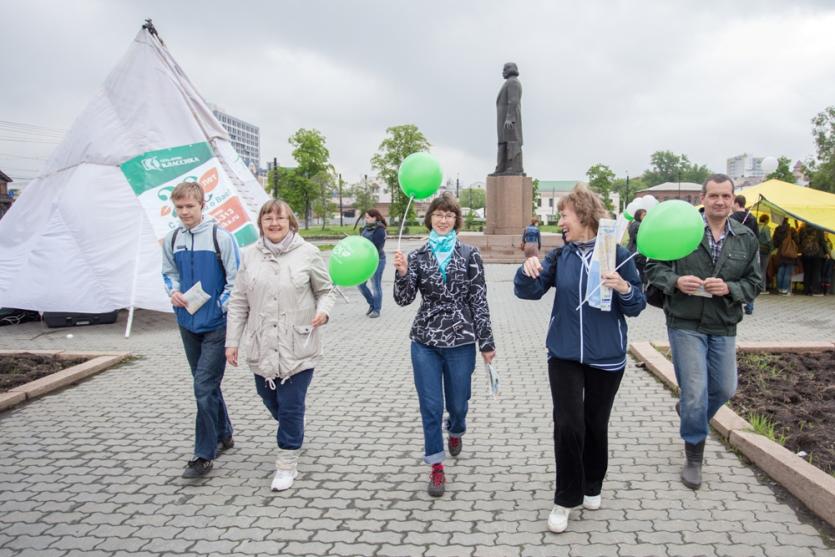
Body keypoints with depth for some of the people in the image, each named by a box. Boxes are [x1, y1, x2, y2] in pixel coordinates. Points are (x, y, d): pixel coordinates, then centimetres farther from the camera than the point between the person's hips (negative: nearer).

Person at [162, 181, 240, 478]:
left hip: (216, 325, -5)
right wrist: (173, 291, -4)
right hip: (187, 324, 6)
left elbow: (235, 279, -9)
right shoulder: (172, 239, 3)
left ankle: (204, 455, 4)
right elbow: (169, 273, 16)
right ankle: (224, 435, 35)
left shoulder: (220, 236, -11)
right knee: (207, 384, 17)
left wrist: (223, 309, -14)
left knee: (204, 388, -7)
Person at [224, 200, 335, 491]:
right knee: (271, 401, 18)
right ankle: (293, 429, 50)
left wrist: (323, 311, -18)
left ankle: (287, 465, 17)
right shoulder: (250, 255, 3)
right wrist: (232, 341, 4)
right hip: (262, 347, 4)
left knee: (291, 407, -1)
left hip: (297, 348, -4)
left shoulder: (308, 253, -5)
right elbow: (239, 302, 6)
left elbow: (325, 290, 4)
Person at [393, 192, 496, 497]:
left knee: (457, 402, 14)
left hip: (460, 341, 0)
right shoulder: (418, 256, 2)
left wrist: (486, 342, -3)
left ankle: (455, 431, 48)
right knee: (430, 406, 3)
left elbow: (479, 300, -2)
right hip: (425, 341, 1)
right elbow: (404, 299, -4)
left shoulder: (469, 255, -2)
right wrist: (402, 273, -22)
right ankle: (436, 465, 17)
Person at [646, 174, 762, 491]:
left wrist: (729, 288, -14)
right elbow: (654, 267, -3)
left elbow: (755, 283, 6)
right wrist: (675, 281, -22)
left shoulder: (746, 238, 3)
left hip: (724, 327, 4)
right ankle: (694, 458, 17)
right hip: (686, 325, -4)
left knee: (725, 389, 16)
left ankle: (689, 412, 48)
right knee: (695, 393, -2)